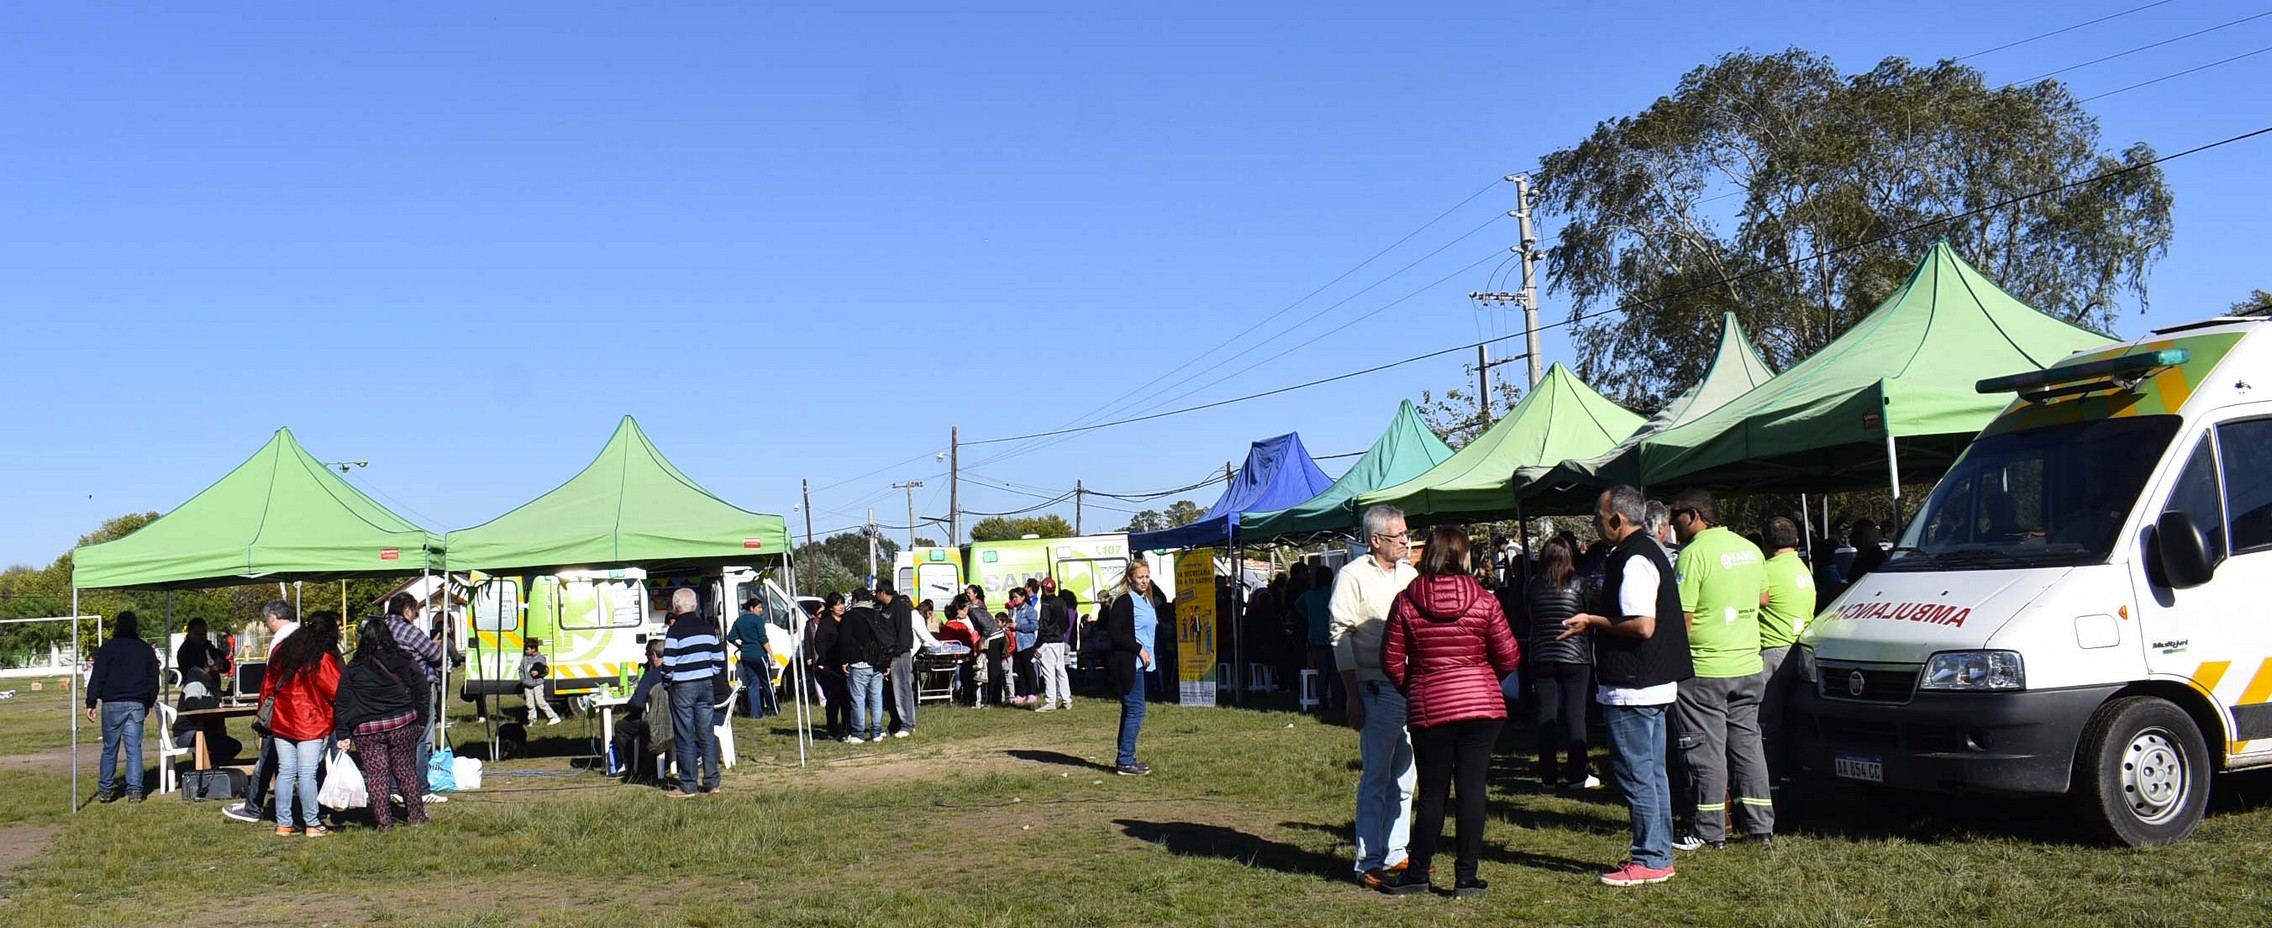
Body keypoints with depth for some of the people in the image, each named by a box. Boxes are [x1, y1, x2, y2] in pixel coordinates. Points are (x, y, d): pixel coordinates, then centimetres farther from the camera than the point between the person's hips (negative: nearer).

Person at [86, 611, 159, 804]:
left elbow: (97, 678, -5)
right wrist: (149, 704, 22)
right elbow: (153, 681, 14)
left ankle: (106, 789, 13)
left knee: (109, 748, 8)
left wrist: (91, 704, -3)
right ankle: (134, 790, -3)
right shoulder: (147, 650, 9)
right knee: (134, 748, 2)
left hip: (112, 704, -2)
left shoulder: (107, 648, -2)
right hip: (137, 705, 2)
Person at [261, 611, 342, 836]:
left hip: (281, 723, 6)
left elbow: (267, 685, 14)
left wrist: (264, 713, 21)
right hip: (311, 724, -6)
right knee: (307, 774, -4)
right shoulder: (323, 659, -13)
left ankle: (283, 824, 13)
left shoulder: (281, 651, 8)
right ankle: (312, 825, 1)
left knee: (285, 772, 10)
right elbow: (338, 691, -10)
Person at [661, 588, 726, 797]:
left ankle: (688, 786, 3)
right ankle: (711, 782, 12)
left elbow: (668, 665, -13)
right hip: (706, 685, 6)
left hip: (683, 687, -5)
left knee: (685, 737, 0)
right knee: (707, 733, 9)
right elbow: (719, 659, 9)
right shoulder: (708, 628, 7)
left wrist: (666, 683, 5)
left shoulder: (675, 631, -11)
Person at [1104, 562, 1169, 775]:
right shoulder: (1124, 601, -13)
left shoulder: (1148, 600, 14)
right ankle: (1125, 762, -6)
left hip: (1139, 664, 10)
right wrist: (1139, 649, -19)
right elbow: (1114, 632, -19)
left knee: (1130, 710, 14)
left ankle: (1124, 758, 21)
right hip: (1127, 664, -10)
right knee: (1135, 711, -10)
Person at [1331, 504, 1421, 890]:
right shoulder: (1353, 576, -5)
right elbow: (1341, 638, -8)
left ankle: (1394, 854, 20)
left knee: (1404, 777, 11)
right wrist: (1353, 696, -12)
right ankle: (1368, 863, 4)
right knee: (1376, 778, -3)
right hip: (1378, 689, -6)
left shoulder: (1409, 574, 14)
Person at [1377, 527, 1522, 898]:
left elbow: (1391, 660, 1)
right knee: (1472, 789, 4)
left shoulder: (1406, 602, -3)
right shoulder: (1483, 600, -4)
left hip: (1429, 708, 0)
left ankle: (1417, 874, 15)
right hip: (1482, 704, 0)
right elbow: (1508, 657, 0)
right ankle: (1466, 877, 8)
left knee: (1432, 793, 8)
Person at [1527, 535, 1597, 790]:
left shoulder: (1534, 585, 0)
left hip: (1541, 657, 2)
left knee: (1546, 717, 7)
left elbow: (1531, 622, 5)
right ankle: (1576, 775, 5)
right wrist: (1589, 650, 13)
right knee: (1575, 717, 4)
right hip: (1574, 657, -2)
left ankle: (1548, 775, 10)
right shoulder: (1577, 584, -7)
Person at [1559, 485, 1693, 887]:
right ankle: (1659, 855, 22)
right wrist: (1597, 619, 16)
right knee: (1652, 772, 15)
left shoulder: (1633, 560, -18)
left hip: (1632, 688, -11)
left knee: (1635, 773, -3)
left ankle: (1649, 860, 2)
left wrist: (1592, 622, -14)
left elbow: (1642, 626, -25)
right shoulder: (1648, 551, 15)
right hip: (1652, 684, 11)